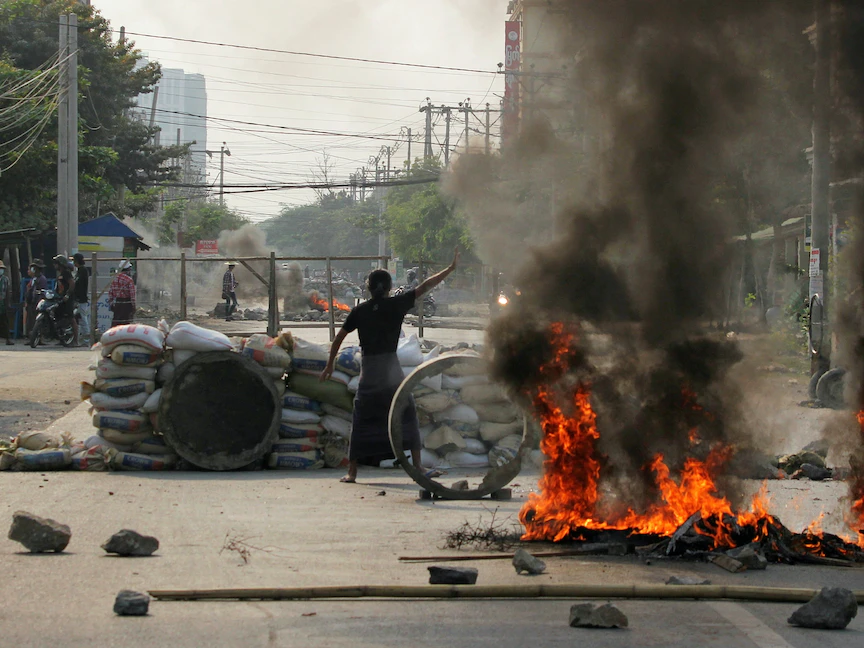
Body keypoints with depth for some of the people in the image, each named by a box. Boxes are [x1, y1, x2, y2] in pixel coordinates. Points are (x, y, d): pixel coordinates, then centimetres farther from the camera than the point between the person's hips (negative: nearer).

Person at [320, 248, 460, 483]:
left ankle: (352, 471, 5)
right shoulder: (396, 305, -2)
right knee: (407, 415, 7)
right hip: (391, 366, -2)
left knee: (362, 420, 6)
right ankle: (418, 466, 1)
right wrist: (450, 269, 6)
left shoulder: (359, 311, 3)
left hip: (368, 369, 2)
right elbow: (425, 287, 0)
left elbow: (339, 338, 5)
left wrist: (329, 365, 14)